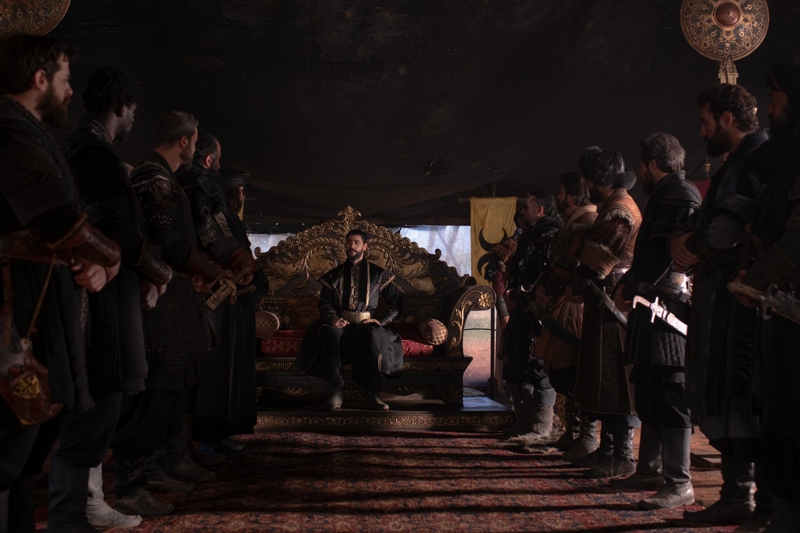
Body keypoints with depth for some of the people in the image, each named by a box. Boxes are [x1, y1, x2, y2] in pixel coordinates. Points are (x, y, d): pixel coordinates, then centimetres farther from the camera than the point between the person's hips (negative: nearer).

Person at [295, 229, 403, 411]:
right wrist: (333, 318, -16)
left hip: (367, 325, -1)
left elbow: (396, 300, 8)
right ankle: (336, 392, -36)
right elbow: (325, 302, 7)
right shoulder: (335, 275, 16)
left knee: (375, 335, -39)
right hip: (341, 324, 1)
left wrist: (382, 321, -7)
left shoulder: (377, 274, 11)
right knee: (331, 334, -37)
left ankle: (373, 394, -34)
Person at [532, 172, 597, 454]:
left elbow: (571, 267, -20)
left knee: (577, 374, -7)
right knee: (563, 373, 14)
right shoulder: (573, 224, 20)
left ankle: (588, 437, -2)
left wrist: (548, 291, -9)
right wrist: (542, 286, 8)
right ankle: (573, 432, 24)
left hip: (577, 307, -10)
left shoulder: (585, 224, -13)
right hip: (564, 307, 10)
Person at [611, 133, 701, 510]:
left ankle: (679, 484, -3)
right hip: (654, 307, 11)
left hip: (670, 308, -11)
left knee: (668, 398, -8)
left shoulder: (679, 194, -12)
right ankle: (649, 471, 24)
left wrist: (630, 289, -12)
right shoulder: (666, 195, 20)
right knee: (648, 395, 15)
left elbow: (664, 252, -19)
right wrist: (627, 287, 10)